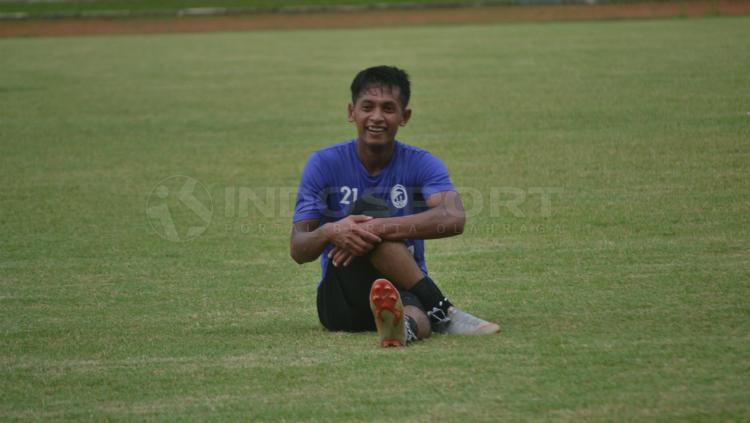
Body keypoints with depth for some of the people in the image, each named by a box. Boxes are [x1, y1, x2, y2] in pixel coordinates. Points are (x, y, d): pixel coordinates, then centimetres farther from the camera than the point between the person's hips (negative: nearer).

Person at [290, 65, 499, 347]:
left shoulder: (422, 165, 1)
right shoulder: (324, 164, 2)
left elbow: (454, 219, -21)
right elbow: (298, 250, -5)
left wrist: (378, 228, -33)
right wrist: (329, 233, -30)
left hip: (407, 291, 0)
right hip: (342, 298, 0)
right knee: (368, 207, -28)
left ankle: (404, 325, -70)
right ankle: (442, 312, -36)